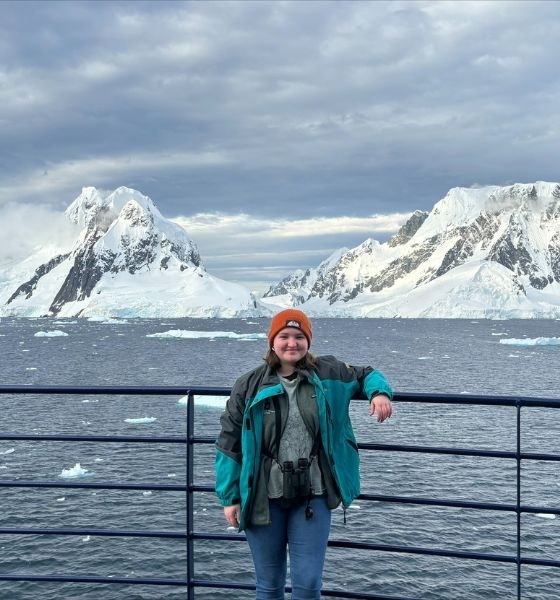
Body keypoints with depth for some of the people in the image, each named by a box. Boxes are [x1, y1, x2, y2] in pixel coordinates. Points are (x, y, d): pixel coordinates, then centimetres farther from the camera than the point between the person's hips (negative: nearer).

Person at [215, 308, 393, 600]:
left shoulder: (328, 373, 1)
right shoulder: (249, 386, -2)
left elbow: (366, 375, 18)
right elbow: (229, 444, 1)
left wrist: (380, 392, -6)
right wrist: (229, 497, 0)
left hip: (312, 495, 1)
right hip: (264, 497, 0)